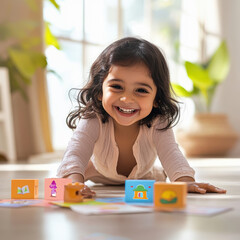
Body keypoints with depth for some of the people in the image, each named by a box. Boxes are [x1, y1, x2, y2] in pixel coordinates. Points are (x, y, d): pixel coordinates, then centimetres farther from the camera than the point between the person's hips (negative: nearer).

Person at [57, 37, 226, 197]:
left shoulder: (158, 125, -35)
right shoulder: (92, 122, -39)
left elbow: (171, 155, -43)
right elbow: (75, 155, -49)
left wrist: (186, 181, -65)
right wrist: (75, 182, -73)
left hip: (144, 177, 2)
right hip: (99, 175, -2)